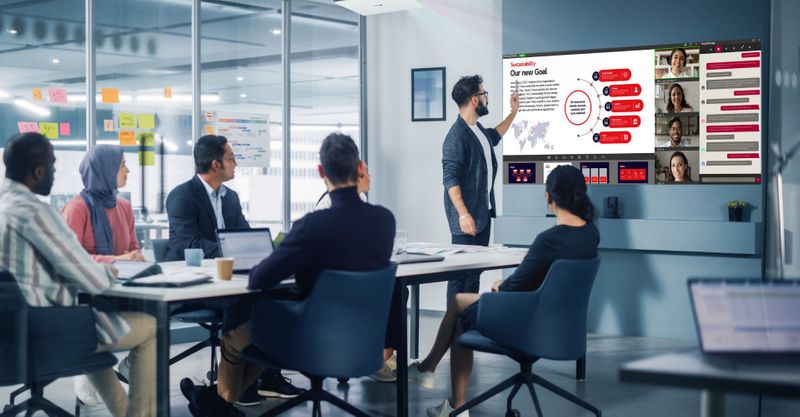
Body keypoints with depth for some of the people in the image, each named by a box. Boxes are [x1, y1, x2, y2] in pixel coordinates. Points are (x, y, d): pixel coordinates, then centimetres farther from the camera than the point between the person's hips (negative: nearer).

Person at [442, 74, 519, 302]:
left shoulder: (478, 129, 10)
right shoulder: (457, 135, -18)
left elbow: (494, 137, 36)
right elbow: (450, 179, -22)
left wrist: (514, 112, 36)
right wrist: (463, 215, -26)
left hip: (484, 212, 9)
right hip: (468, 216, -9)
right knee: (461, 271, -6)